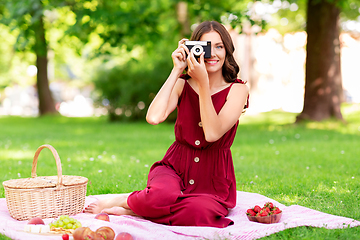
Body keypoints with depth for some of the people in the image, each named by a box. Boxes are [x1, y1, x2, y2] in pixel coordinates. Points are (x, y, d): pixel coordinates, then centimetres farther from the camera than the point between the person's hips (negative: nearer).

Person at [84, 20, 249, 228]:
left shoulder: (237, 89, -4)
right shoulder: (183, 84, 3)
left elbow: (212, 133, -18)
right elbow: (154, 117, -17)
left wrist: (203, 82, -19)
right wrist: (176, 71, -13)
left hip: (213, 181, 0)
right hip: (175, 167, 1)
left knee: (199, 213, -35)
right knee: (163, 194, -37)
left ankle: (127, 207, -12)